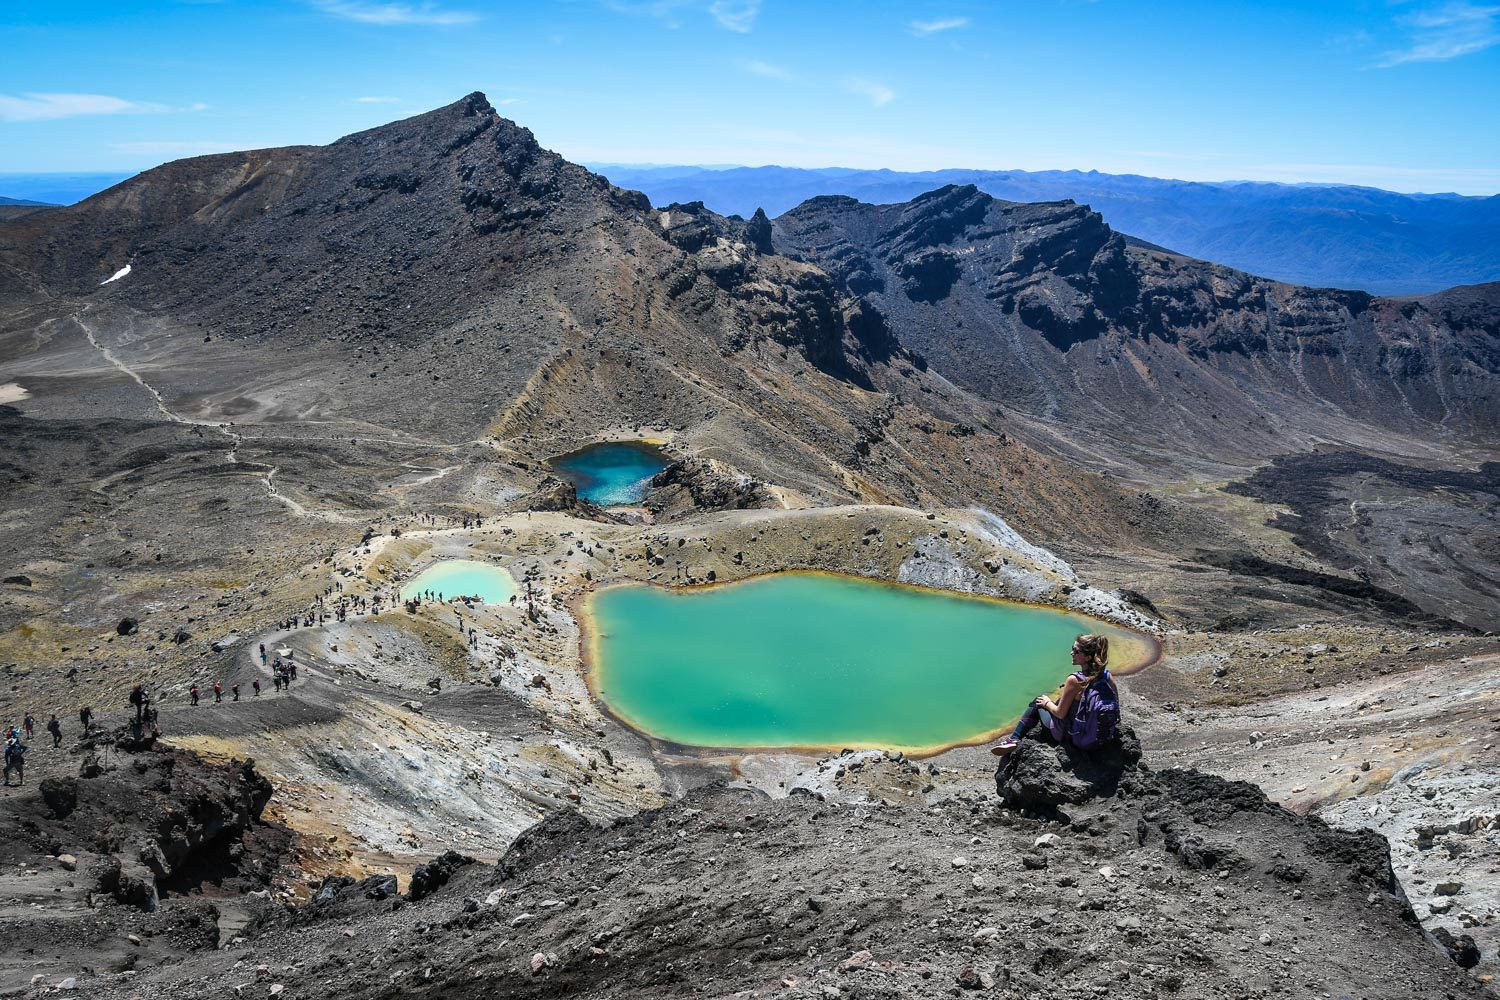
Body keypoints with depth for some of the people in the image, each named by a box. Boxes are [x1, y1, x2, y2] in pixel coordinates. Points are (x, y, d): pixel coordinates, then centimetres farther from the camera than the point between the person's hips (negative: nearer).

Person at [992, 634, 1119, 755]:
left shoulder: (1074, 680, -25)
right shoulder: (1107, 676, -8)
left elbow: (1060, 713, -15)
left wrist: (1047, 703, 6)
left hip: (1072, 738, -6)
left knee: (1038, 702, 17)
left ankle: (1014, 739, 24)